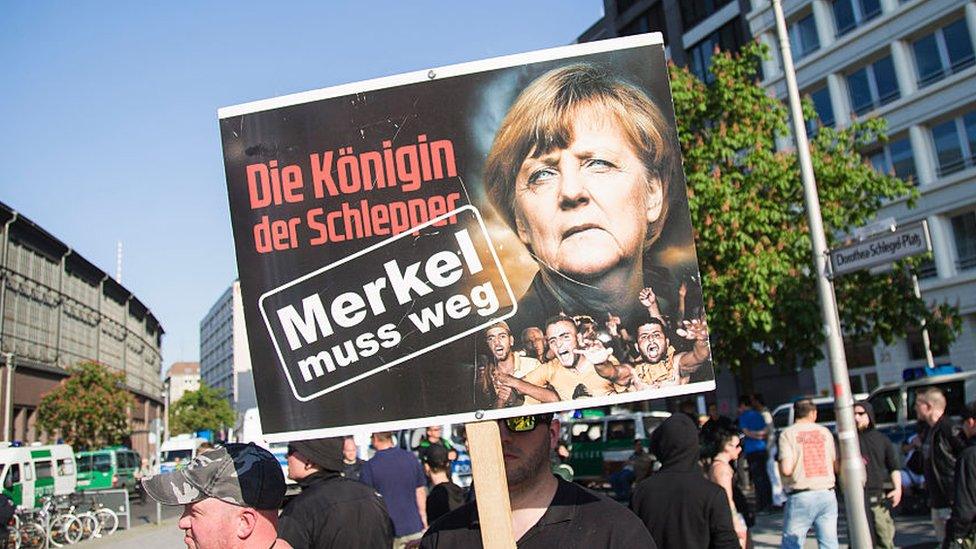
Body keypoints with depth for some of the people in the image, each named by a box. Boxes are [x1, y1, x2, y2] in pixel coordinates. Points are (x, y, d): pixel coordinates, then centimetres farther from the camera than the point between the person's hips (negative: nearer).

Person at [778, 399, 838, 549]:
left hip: (801, 497, -3)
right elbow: (837, 466, 7)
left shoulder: (788, 433, -3)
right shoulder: (825, 431, 8)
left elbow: (786, 469, -13)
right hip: (827, 495, 4)